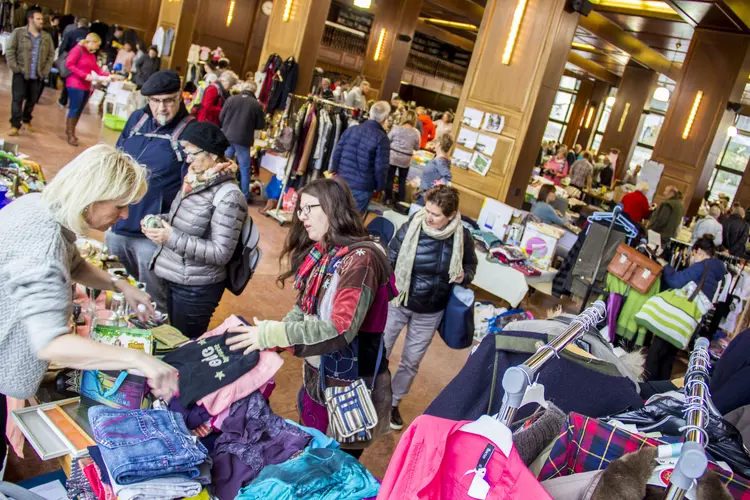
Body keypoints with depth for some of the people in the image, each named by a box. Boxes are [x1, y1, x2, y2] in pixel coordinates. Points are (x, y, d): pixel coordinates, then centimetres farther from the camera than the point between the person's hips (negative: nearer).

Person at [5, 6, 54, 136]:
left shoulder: (47, 37, 6)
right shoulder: (18, 32, -4)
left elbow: (51, 55, 10)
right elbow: (10, 51, -4)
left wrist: (45, 71, 2)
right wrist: (14, 67, -10)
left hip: (37, 75, 3)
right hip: (21, 74, -3)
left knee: (32, 100, 11)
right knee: (18, 99, -3)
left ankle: (27, 120, 30)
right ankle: (15, 125, 2)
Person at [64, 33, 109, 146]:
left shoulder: (92, 54, 15)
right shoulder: (78, 49, -8)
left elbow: (96, 69, 12)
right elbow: (69, 64, -14)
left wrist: (108, 75, -3)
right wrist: (85, 75, -19)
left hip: (86, 86, 8)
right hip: (75, 85, -7)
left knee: (79, 110, 8)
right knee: (74, 109, -6)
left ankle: (71, 131, 17)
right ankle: (70, 135, 0)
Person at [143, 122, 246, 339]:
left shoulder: (228, 197, -22)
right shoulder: (195, 180, 4)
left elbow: (221, 253, -24)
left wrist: (172, 239, -25)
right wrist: (158, 220, -1)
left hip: (197, 288, -8)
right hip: (173, 279, 8)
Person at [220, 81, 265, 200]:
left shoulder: (231, 99, -2)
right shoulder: (257, 105, -8)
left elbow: (221, 117, 4)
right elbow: (261, 125, -1)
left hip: (227, 136, 2)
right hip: (243, 140, -2)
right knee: (244, 168, 8)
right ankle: (244, 196, 12)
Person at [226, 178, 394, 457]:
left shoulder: (361, 259, -23)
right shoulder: (319, 254, 4)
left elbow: (341, 330, -30)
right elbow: (303, 309, 8)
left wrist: (271, 334, -28)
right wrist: (268, 337, -10)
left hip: (348, 386, -8)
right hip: (316, 375, 8)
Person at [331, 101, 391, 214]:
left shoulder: (350, 130, 3)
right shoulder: (382, 139, -13)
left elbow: (336, 154, 6)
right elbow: (381, 167, -14)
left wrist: (336, 172, 21)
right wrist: (379, 187, 2)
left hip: (343, 182, 5)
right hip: (363, 187, -4)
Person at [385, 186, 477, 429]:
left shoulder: (462, 237, -13)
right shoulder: (410, 228, -19)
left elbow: (471, 264, 7)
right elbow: (388, 261, -10)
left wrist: (464, 276, -15)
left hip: (430, 313, 2)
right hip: (398, 303, -2)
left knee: (411, 361, 16)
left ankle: (393, 402, 39)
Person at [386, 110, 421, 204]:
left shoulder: (396, 128, -10)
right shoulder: (416, 133, -8)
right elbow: (417, 147, 3)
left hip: (393, 157, -1)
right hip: (406, 159, 1)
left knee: (390, 178, 9)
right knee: (402, 181, 12)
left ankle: (388, 198, 15)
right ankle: (401, 201, 17)